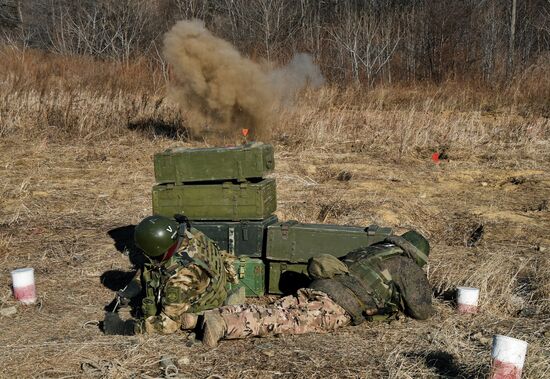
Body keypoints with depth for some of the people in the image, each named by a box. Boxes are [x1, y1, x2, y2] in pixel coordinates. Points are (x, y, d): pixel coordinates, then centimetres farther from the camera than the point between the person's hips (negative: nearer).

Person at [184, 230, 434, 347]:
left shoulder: (371, 251, 36)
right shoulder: (407, 266, 15)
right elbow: (422, 310, 9)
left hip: (313, 290, 7)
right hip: (335, 307, -7)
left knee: (267, 312, -2)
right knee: (282, 322, -22)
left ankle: (202, 318, -14)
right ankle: (224, 326, -41)